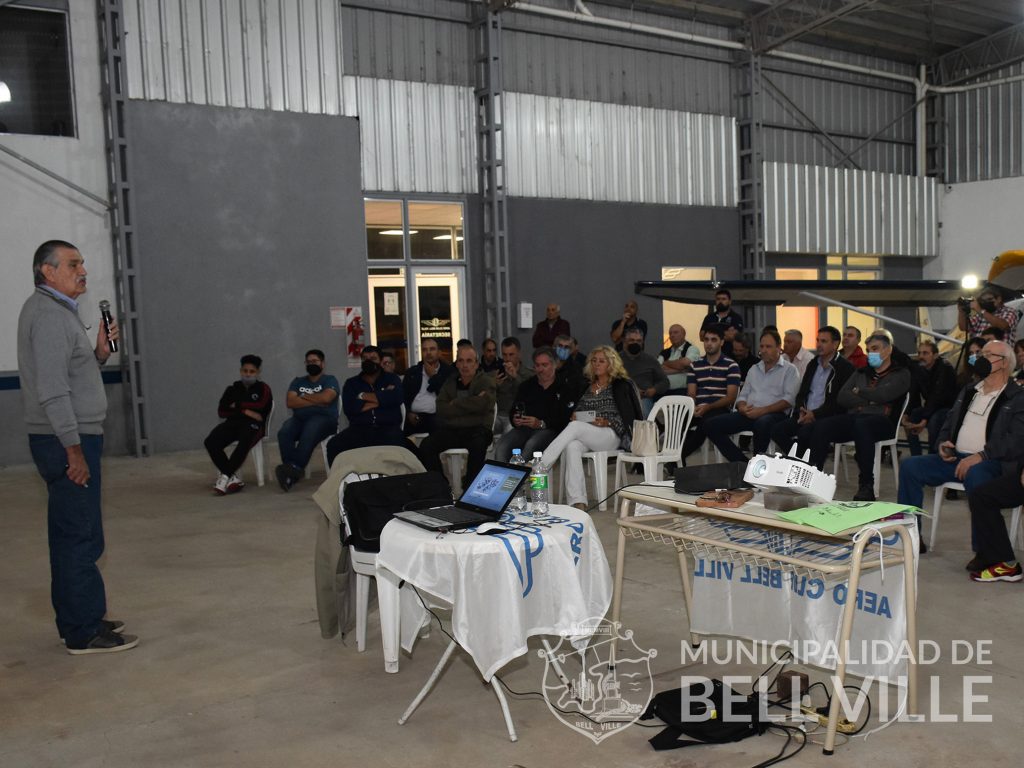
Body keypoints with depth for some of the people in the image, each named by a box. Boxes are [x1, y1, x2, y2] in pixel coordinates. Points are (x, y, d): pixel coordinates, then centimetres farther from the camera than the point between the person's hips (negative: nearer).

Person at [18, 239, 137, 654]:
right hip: (66, 442, -10)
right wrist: (73, 449, -22)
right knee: (79, 538, -6)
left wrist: (100, 352, 3)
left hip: (71, 439, 10)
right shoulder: (49, 314, -14)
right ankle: (84, 633, 0)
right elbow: (52, 389, -21)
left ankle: (79, 619, 25)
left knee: (71, 536, 15)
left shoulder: (56, 310, 18)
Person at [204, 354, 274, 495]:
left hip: (253, 424, -3)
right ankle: (233, 478, -26)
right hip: (233, 423, 3)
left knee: (244, 442, -40)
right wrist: (245, 412, -3)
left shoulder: (263, 389, 15)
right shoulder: (232, 389, 22)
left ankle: (225, 476, -30)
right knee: (210, 442, -27)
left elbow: (260, 405, -7)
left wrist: (237, 406, 2)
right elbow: (221, 412, 10)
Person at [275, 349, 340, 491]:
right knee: (283, 433, -29)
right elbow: (291, 402, 4)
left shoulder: (329, 380, 10)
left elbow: (326, 398, -12)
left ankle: (294, 468, -42)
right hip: (300, 418, 4)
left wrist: (304, 396, 3)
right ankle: (293, 472, -38)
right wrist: (315, 401, -3)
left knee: (309, 432, -38)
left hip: (324, 418, -4)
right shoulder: (298, 381, 22)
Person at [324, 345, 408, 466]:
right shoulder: (351, 383, 18)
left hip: (388, 428, -1)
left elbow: (396, 397, -8)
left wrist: (363, 396, 0)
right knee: (333, 445, -28)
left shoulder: (392, 379, 16)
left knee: (397, 447, -37)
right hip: (359, 429, 2)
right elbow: (348, 408, -2)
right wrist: (382, 399, -1)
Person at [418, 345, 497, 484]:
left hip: (477, 429, -4)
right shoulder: (450, 382, 15)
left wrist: (455, 404, -5)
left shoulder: (486, 381, 4)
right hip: (450, 429, 4)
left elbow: (481, 404, -17)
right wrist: (470, 405, -10)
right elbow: (441, 409, -1)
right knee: (426, 446, -20)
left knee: (477, 446, -36)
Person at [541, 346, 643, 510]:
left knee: (575, 427, -33)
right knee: (572, 446, -33)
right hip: (584, 437, 4)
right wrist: (573, 416, 1)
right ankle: (578, 502, -42)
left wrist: (608, 422, -14)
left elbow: (628, 418, 2)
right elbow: (577, 411, 25)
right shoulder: (587, 386, 23)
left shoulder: (620, 386, 9)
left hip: (611, 435, -4)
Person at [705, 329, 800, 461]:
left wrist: (763, 410, -18)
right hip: (749, 414, 6)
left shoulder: (789, 369, 5)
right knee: (711, 426, -14)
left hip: (774, 414, -6)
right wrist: (742, 407, -4)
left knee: (762, 424, -42)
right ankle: (742, 463, -11)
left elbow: (789, 399, -7)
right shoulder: (754, 369, 24)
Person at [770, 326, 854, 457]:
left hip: (826, 417, -7)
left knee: (804, 433, -34)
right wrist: (801, 411, -1)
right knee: (777, 431, -15)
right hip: (806, 415, 7)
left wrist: (815, 414, -16)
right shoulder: (813, 364, 20)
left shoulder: (845, 367, -3)